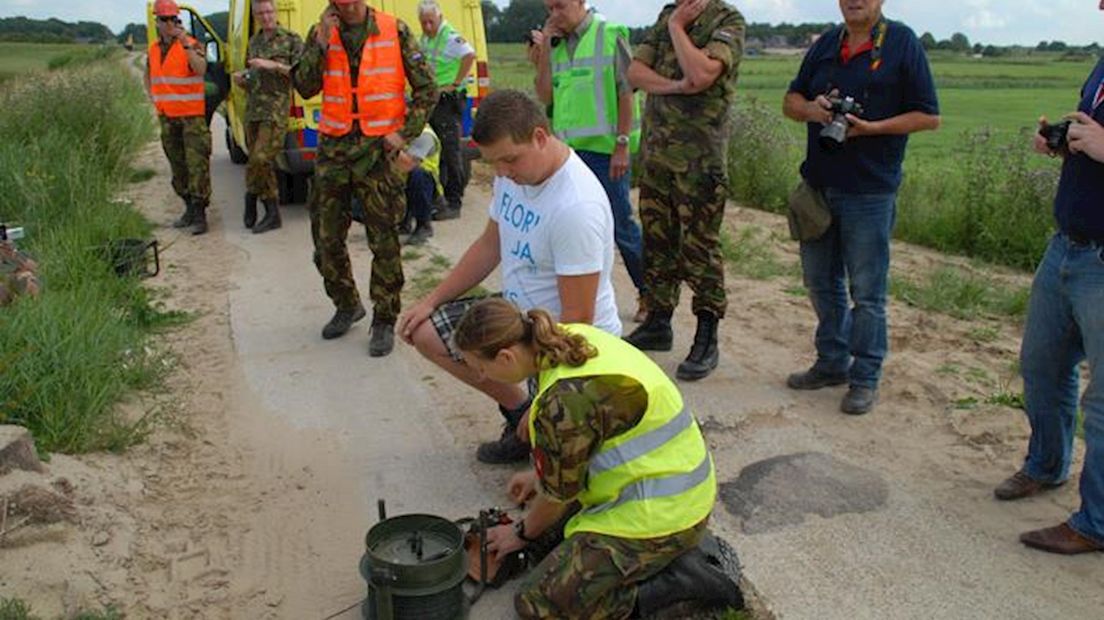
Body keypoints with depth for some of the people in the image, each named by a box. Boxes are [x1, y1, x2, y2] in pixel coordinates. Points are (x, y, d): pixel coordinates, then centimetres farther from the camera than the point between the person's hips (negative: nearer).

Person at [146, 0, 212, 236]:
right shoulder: (154, 48, 11)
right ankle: (190, 209, 23)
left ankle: (199, 215, -9)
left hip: (192, 114, -6)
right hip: (166, 116, 7)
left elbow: (201, 69, -27)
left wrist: (186, 44, -33)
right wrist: (154, 99, 17)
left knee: (197, 164, -11)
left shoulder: (192, 45, -7)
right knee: (177, 165, 12)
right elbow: (148, 75, 28)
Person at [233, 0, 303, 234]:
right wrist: (241, 79, 2)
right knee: (264, 163, 7)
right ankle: (272, 214, 15)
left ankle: (250, 198, 6)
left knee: (260, 159, -15)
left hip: (276, 111, -6)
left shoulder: (291, 40, -2)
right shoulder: (254, 41, 17)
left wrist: (275, 65, -20)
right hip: (253, 110, 6)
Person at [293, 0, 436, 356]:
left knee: (384, 240, -1)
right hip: (334, 147, 4)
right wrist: (321, 42, -12)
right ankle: (347, 306, 30)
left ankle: (384, 320, 12)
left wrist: (405, 133, -8)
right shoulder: (321, 33, 6)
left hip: (378, 148, -3)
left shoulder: (395, 32, -2)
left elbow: (426, 90, 1)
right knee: (326, 237, 9)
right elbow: (305, 88, -4)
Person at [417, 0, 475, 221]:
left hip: (448, 101, -9)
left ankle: (454, 202, -2)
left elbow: (470, 55, -29)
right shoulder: (425, 38, 14)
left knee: (450, 152, -7)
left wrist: (455, 84, -25)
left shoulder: (450, 36, -13)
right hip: (430, 100, 9)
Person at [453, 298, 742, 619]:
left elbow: (559, 492, -10)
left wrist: (523, 533, 10)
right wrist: (539, 474, 26)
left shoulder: (565, 401, -27)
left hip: (660, 515, -10)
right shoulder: (575, 339, 0)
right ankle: (679, 549, 14)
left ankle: (677, 580, -6)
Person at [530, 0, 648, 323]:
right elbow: (545, 97, 9)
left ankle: (648, 294, 15)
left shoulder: (609, 36, -4)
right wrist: (543, 50, 1)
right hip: (568, 149, 6)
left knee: (621, 226, 0)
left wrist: (623, 145, -13)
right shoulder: (557, 45, 12)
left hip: (605, 150, -6)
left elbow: (627, 93, -8)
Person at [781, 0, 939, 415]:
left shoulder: (902, 43, -5)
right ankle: (832, 363, 31)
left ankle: (865, 377, 15)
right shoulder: (825, 45, 11)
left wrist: (870, 128, -19)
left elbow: (928, 116, -7)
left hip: (869, 190, -6)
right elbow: (790, 102, 15)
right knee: (821, 281, 15)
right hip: (818, 183, 6)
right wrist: (812, 109, -8)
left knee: (866, 291, 2)